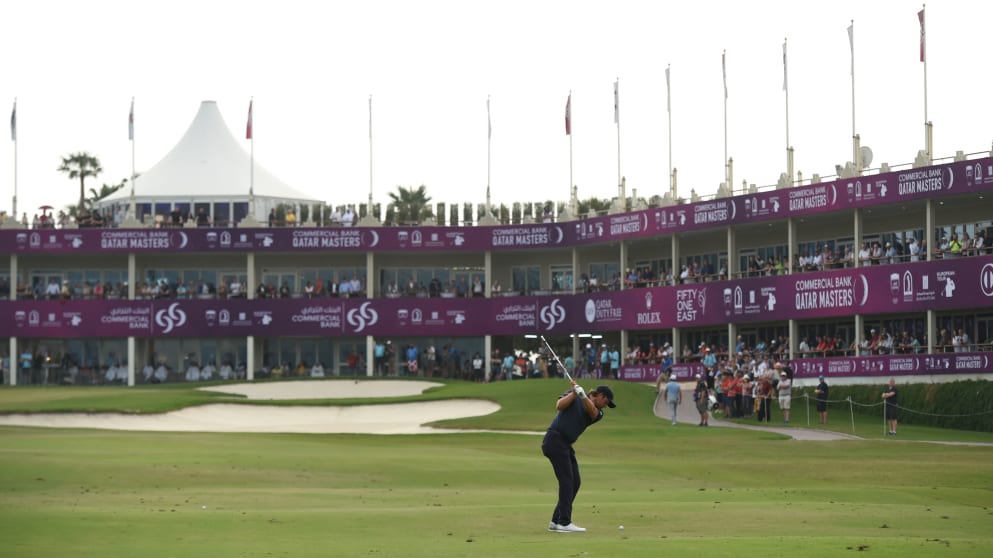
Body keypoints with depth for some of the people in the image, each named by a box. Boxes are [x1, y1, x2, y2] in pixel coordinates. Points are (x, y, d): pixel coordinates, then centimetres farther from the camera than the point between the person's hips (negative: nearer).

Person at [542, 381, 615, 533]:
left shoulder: (598, 413, 11)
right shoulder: (573, 396, 1)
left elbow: (592, 411, -13)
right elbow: (559, 406, -16)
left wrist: (582, 394, -30)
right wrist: (575, 392, -20)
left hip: (566, 445, 8)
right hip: (555, 439, -8)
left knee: (574, 482, 5)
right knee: (567, 481, -13)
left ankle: (556, 521, 12)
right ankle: (564, 523, -15)